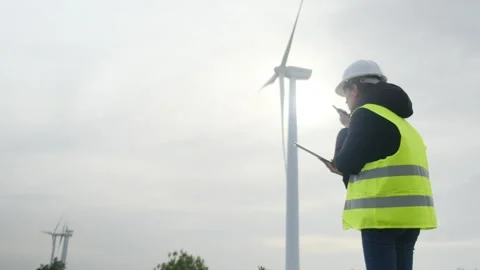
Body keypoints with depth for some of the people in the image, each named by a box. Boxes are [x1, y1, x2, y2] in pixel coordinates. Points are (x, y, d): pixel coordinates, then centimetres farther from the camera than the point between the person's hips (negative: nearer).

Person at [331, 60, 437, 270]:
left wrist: (337, 162, 13)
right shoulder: (399, 120, 24)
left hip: (384, 212, -9)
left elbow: (347, 163, -8)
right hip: (408, 213, 9)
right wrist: (346, 166, 19)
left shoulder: (367, 114, -4)